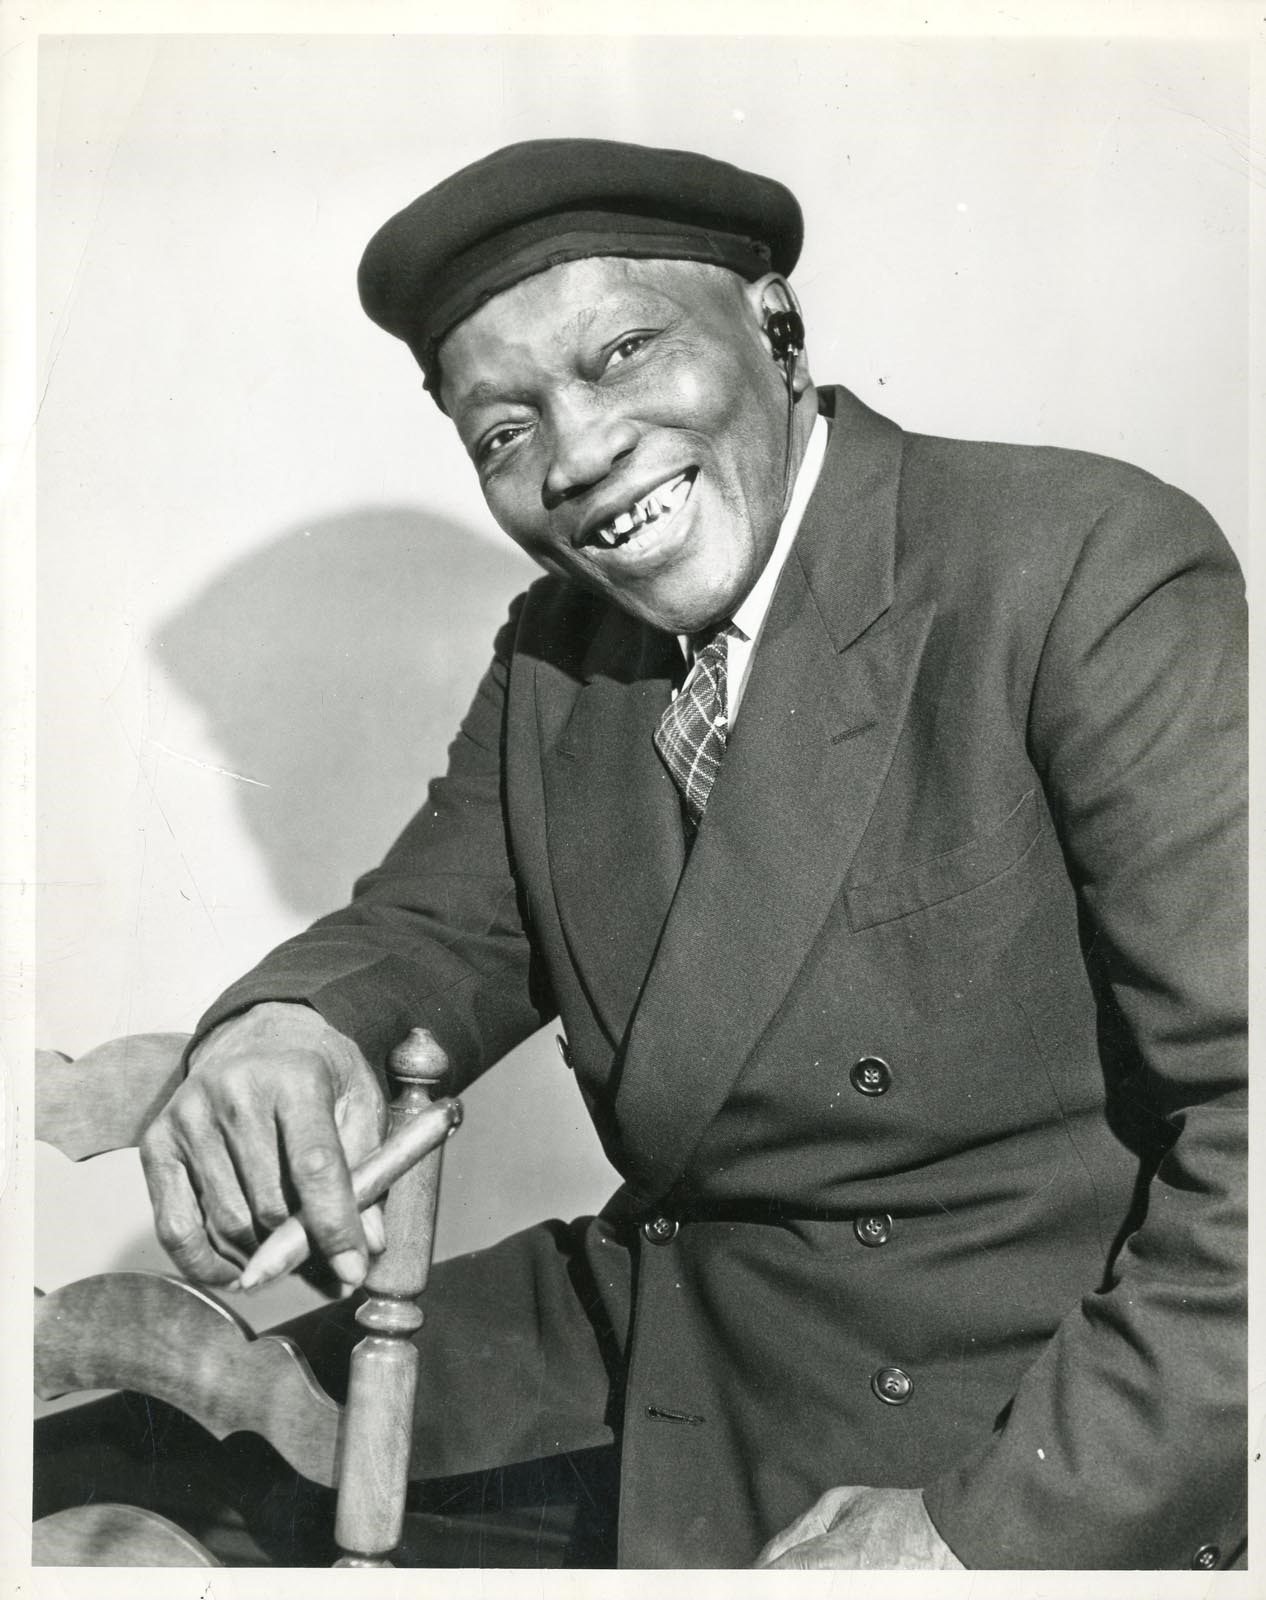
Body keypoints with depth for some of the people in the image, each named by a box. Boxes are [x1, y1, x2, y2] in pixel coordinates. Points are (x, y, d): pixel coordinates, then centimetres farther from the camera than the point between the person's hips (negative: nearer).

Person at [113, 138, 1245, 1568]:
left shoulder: (1091, 572, -18)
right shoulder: (554, 658, 4)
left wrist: (996, 1530, -22)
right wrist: (283, 1026, -17)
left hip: (1045, 1466, -4)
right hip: (649, 1356, 5)